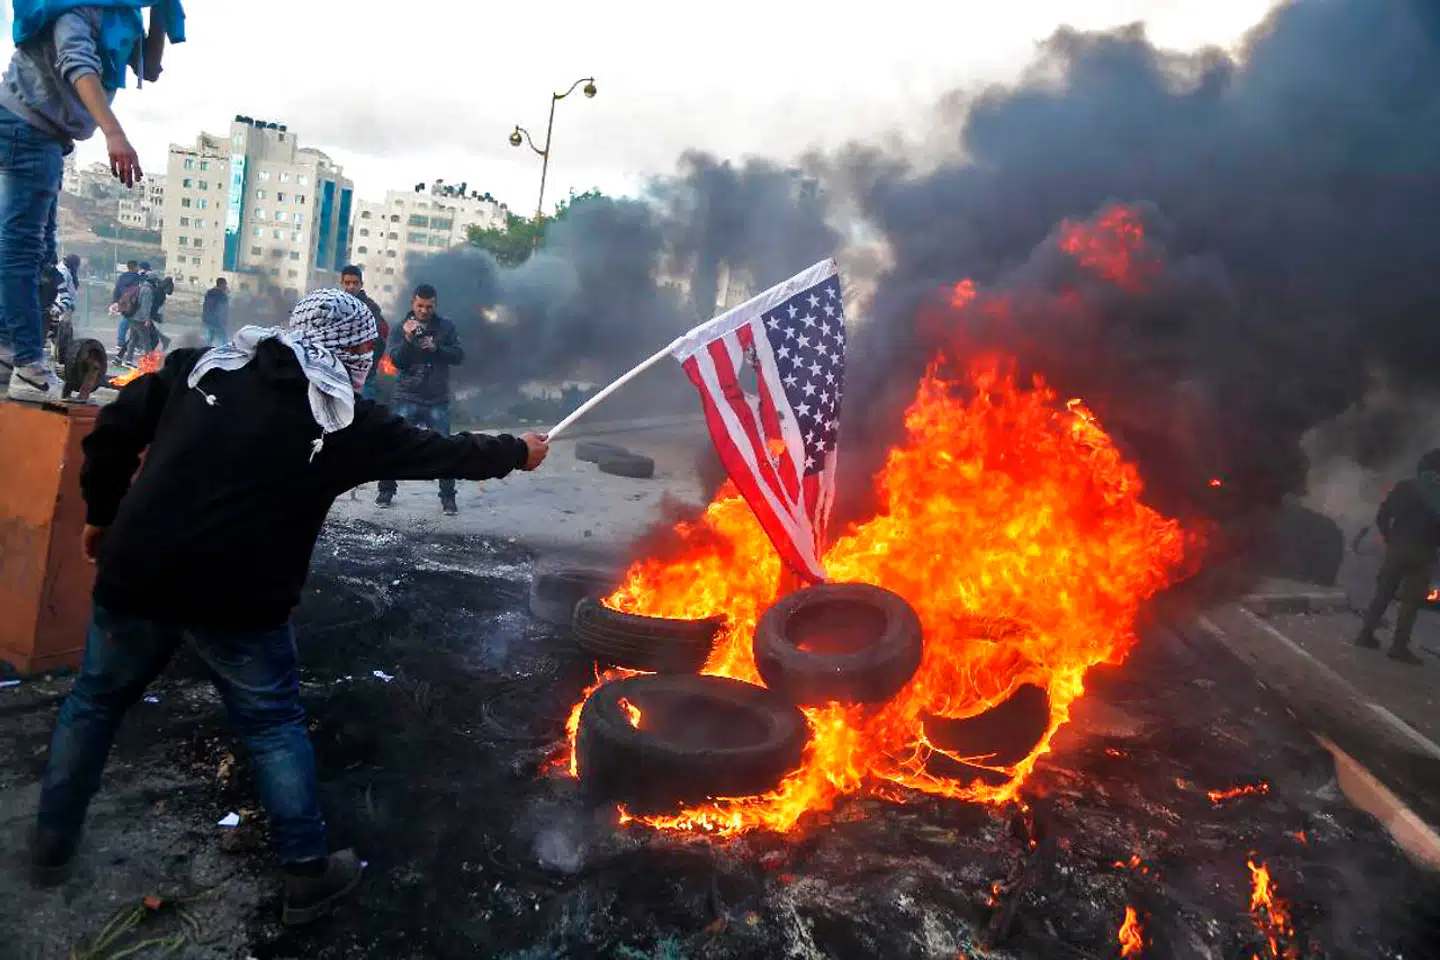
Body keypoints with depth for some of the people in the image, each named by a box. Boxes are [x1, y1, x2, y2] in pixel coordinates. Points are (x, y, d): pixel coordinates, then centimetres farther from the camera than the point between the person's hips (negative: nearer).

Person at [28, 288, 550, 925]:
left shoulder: (202, 368, 6)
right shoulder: (344, 420, -2)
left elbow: (113, 431, 5)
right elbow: (438, 453, 6)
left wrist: (102, 515, 18)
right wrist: (517, 452, 20)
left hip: (136, 577, 4)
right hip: (240, 600, -3)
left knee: (95, 700, 25)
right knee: (274, 725, 12)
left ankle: (51, 845, 40)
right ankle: (308, 874, 20)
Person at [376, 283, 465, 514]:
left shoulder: (446, 327, 5)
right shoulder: (399, 329, 4)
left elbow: (458, 355, -3)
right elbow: (396, 360, -9)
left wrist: (436, 348, -19)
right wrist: (408, 339, -26)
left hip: (438, 401, 0)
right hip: (407, 399, 0)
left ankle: (448, 497, 6)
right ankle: (386, 490, 15)